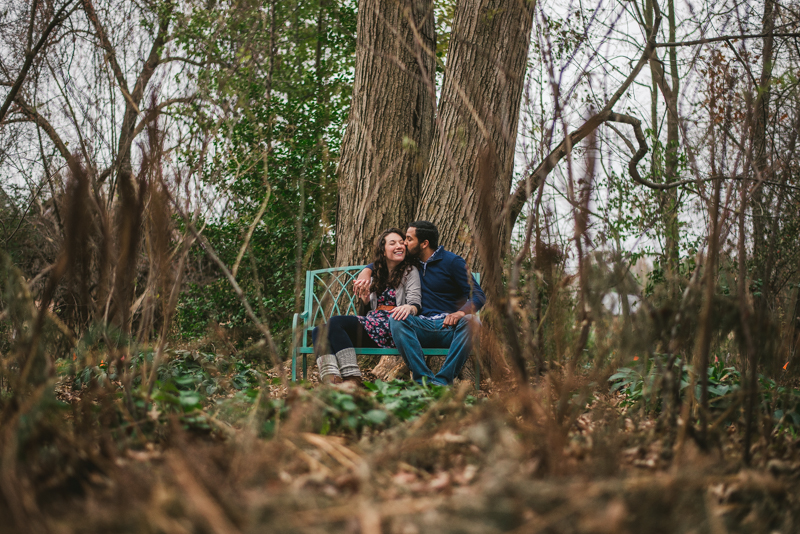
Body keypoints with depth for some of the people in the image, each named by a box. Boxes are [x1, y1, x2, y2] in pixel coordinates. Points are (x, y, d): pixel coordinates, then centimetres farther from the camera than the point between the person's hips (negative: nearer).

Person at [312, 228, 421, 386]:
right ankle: (331, 379, -40)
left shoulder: (410, 272, 7)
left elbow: (416, 303, -7)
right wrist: (365, 299, 2)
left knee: (335, 322, -26)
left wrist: (409, 308, -33)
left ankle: (353, 377, -33)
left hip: (391, 327, -7)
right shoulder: (375, 273, 25)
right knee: (319, 331, -14)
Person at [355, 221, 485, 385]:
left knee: (470, 322, -36)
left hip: (450, 327, -3)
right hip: (423, 327, 3)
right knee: (397, 320, -28)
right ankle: (425, 379, -36)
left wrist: (460, 312, -26)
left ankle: (442, 381, -36)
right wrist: (367, 271, 8)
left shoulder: (452, 261, 1)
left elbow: (478, 296, -5)